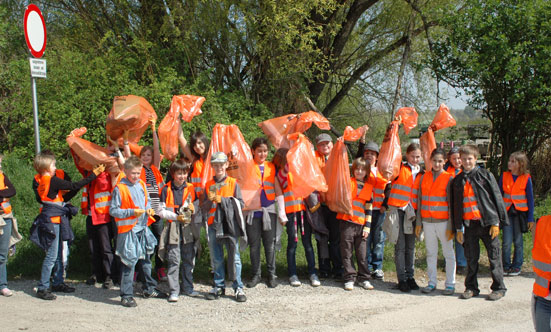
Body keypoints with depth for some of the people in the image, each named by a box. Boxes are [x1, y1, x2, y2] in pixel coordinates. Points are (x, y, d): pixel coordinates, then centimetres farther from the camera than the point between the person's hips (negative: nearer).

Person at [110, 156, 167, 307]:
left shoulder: (141, 185, 8)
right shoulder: (119, 189, -12)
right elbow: (113, 210, -13)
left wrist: (149, 209, 0)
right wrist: (132, 212, -21)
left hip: (143, 229, 7)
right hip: (128, 231, -7)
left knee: (145, 260, 18)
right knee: (129, 262, -4)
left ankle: (149, 289, 32)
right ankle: (126, 295, 5)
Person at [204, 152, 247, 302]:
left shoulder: (233, 183, 3)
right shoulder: (208, 185, 11)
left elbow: (240, 203, -4)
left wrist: (222, 200, -12)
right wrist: (210, 201, -11)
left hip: (230, 225, -3)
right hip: (214, 225, 3)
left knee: (234, 257, -4)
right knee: (217, 258, 8)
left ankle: (238, 287, 2)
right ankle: (219, 286, 18)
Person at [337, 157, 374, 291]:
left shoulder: (369, 188, 10)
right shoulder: (347, 182, 4)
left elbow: (369, 209, 11)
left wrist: (367, 227, 7)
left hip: (361, 224, 2)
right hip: (347, 222, -2)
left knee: (362, 253, 6)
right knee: (347, 252, 2)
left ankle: (363, 278, 17)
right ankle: (349, 278, 10)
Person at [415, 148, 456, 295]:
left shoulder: (448, 178, -3)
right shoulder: (424, 177, 8)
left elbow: (452, 204, -4)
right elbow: (419, 201, 10)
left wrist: (451, 226, -9)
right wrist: (418, 222, 6)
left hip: (443, 221, -3)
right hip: (427, 221, 4)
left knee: (448, 253, 3)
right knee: (431, 253, 9)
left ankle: (450, 284, 11)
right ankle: (432, 282, 17)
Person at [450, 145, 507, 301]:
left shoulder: (485, 175, 1)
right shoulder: (457, 181, 11)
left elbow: (497, 198, 0)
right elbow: (455, 206, 13)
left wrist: (496, 222, -6)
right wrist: (458, 228, 9)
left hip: (487, 222, -3)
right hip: (469, 224, 3)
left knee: (494, 256, 2)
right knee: (471, 257, 7)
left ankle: (498, 288, 12)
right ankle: (471, 288, 19)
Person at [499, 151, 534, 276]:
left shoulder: (526, 178, -4)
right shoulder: (504, 176, 2)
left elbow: (530, 199, 1)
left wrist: (530, 218, -1)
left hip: (520, 212, -1)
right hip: (507, 212, 2)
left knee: (518, 241, 5)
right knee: (507, 242, -4)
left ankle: (516, 267, 18)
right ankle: (506, 266, 11)